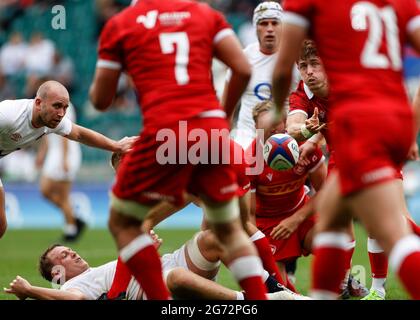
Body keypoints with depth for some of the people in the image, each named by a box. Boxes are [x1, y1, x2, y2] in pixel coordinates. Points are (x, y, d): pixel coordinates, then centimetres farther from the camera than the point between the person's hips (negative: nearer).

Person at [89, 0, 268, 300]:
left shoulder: (119, 25, 9)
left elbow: (101, 100, 12)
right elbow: (243, 70, 7)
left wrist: (96, 83, 35)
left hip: (165, 132, -4)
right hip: (213, 129, 4)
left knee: (123, 223, 14)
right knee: (230, 228, 19)